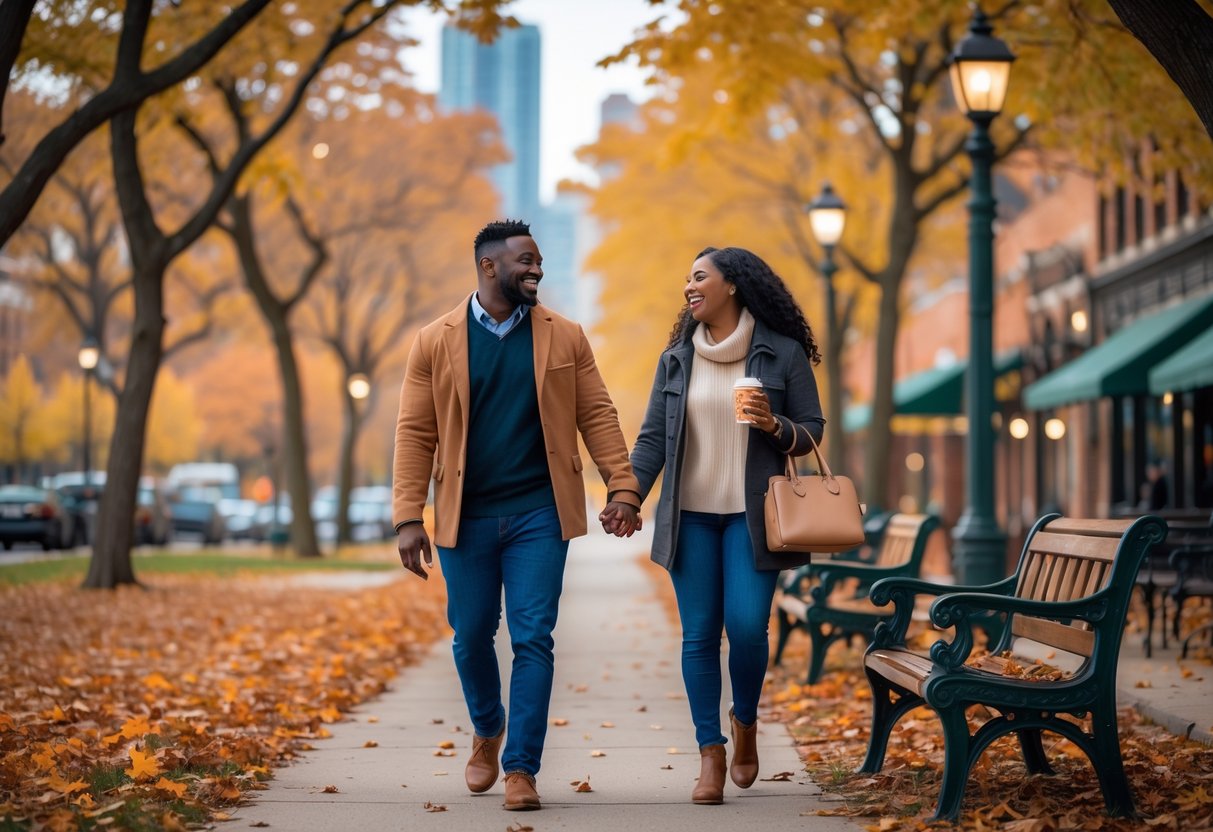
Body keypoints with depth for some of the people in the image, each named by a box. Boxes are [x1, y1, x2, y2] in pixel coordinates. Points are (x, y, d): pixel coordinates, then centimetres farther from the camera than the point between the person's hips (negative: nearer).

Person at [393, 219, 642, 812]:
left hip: (538, 514, 0)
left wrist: (622, 488, -7)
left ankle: (521, 768, 1)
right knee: (471, 637, 11)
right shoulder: (436, 342, 1)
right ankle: (488, 731, 38)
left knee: (532, 639, -5)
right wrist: (408, 518, -8)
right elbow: (415, 433, -1)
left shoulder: (564, 337, 4)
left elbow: (597, 416, 4)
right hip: (465, 516, 0)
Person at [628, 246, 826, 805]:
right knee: (699, 634, 0)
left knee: (747, 626, -12)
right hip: (690, 516, 3)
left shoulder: (783, 353, 1)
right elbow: (652, 438, 7)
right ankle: (710, 755, 7)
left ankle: (745, 722, 17)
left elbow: (811, 430, 4)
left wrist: (775, 426, -17)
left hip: (751, 515, -3)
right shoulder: (676, 358, 9)